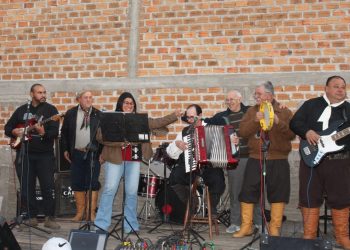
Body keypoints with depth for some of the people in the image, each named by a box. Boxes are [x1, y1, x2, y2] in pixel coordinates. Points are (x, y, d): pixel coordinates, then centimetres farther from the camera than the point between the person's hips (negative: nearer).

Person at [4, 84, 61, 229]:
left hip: (45, 154, -3)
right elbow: (7, 127, 16)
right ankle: (31, 216, 17)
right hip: (24, 154, 3)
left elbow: (55, 132, -11)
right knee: (26, 187, 6)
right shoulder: (21, 110, 10)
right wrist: (14, 132, -5)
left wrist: (43, 133, -31)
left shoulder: (51, 109, -1)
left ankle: (49, 218, 2)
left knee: (48, 186, -5)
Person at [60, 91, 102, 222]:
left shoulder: (98, 114, 3)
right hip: (76, 153, 2)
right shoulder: (71, 113, 7)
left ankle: (91, 213, 6)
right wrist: (65, 149, 5)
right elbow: (64, 132, 11)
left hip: (93, 153, -1)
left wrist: (102, 152, -4)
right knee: (77, 184, 6)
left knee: (93, 184, -1)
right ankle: (80, 212, 17)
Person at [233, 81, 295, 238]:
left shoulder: (285, 112, 2)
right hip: (255, 159, 2)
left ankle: (274, 228, 13)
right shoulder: (252, 111, 10)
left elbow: (291, 134, -8)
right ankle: (246, 227, 11)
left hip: (278, 160, -2)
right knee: (248, 192, 1)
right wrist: (255, 121, -17)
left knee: (277, 193, 2)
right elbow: (242, 132, -1)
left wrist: (278, 122, -23)